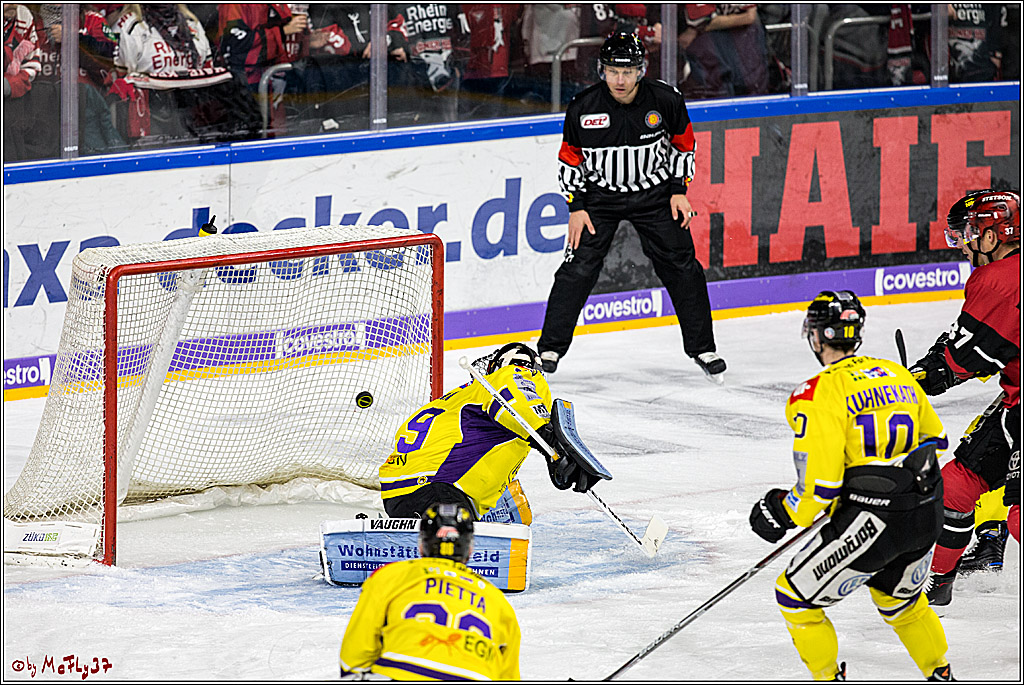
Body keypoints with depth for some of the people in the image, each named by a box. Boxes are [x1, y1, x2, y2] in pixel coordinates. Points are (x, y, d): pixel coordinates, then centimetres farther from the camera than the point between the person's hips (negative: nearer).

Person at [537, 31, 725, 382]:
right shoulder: (583, 107, -15)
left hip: (654, 193, 1)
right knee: (579, 268, -10)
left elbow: (682, 143, 3)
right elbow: (570, 159, -1)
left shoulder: (665, 100, -15)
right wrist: (576, 207, -5)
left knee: (681, 267, -2)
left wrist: (679, 190, -1)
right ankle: (550, 350, -1)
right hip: (599, 195, -1)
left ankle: (702, 348, 12)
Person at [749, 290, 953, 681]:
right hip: (927, 515, 8)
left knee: (796, 596, 9)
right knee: (899, 600, 33)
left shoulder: (818, 395, -11)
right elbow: (934, 440, 21)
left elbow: (820, 483, -15)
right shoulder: (897, 375, 12)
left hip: (871, 519, -8)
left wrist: (783, 513, 2)